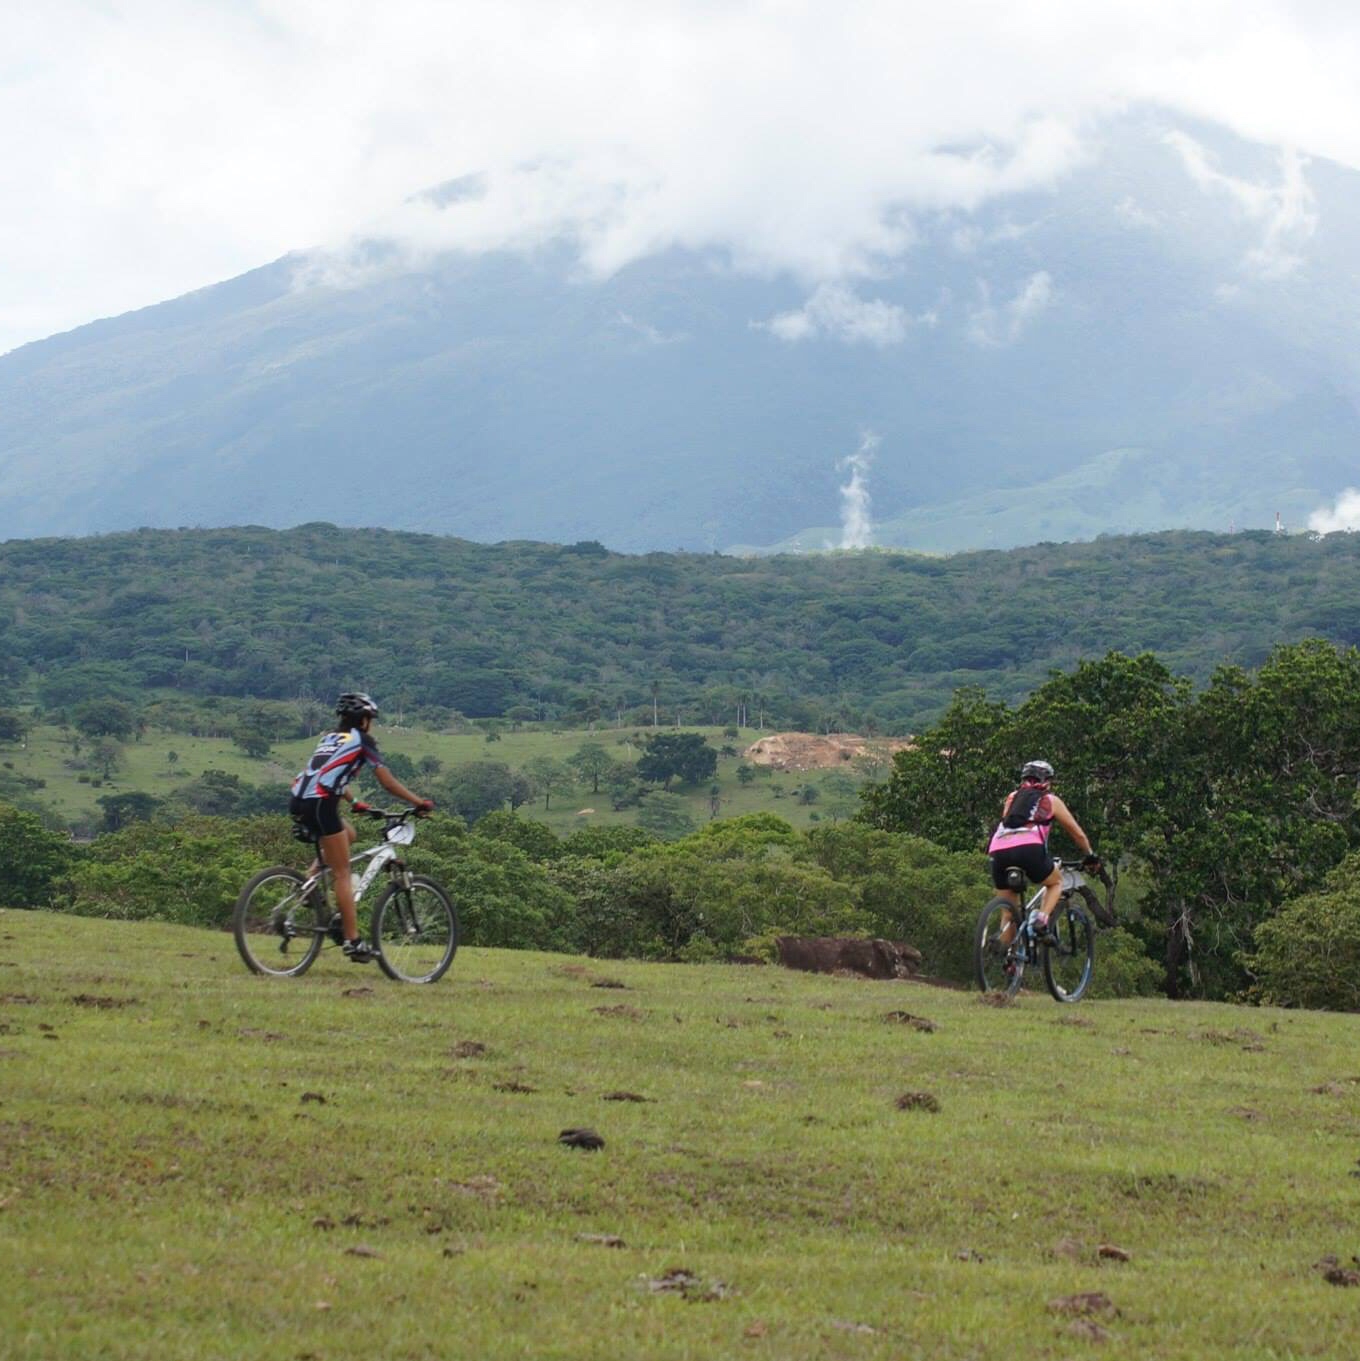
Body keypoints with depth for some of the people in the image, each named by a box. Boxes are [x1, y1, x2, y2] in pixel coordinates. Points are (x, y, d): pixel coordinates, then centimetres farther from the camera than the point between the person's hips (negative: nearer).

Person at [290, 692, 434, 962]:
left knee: (348, 835, 29)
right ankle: (353, 942, -4)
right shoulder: (361, 740, 7)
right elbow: (387, 781, 5)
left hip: (297, 800, 7)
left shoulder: (330, 738, 27)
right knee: (343, 874, -2)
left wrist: (355, 803, 45)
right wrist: (420, 803, 11)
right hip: (319, 803, -7)